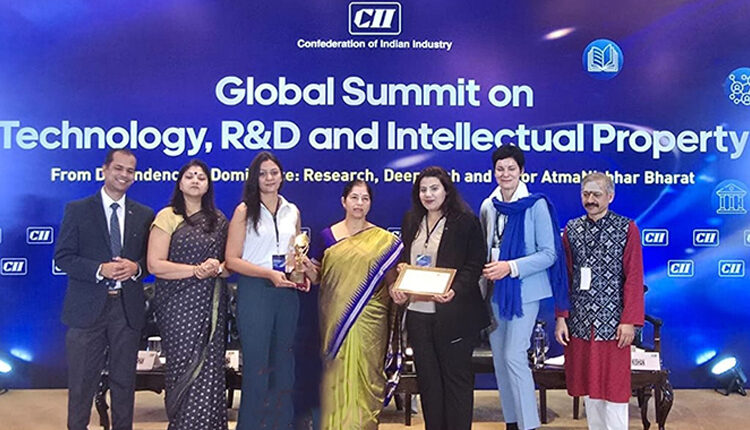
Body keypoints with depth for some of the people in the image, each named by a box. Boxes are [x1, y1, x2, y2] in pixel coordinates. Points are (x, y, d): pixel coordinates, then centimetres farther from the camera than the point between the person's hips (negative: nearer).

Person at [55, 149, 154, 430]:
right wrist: (100, 269, -18)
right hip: (88, 306, -2)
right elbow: (63, 257, -4)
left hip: (128, 307, 2)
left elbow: (151, 258, 9)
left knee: (124, 380, 12)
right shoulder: (77, 209, 1)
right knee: (81, 381, 7)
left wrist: (136, 267, -13)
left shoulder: (144, 215, 7)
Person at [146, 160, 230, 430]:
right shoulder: (168, 217, 0)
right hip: (179, 304, -3)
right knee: (184, 367, -1)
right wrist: (196, 270, -15)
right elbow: (155, 264, -7)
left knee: (210, 367, 2)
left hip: (212, 305, 3)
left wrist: (218, 268, -9)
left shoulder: (218, 220, 13)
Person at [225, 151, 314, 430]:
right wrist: (270, 274, -18)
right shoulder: (244, 211, -4)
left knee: (283, 364, 13)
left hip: (287, 292, 5)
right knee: (257, 365, 2)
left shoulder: (292, 211, 10)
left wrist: (304, 269, 2)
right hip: (255, 291, -4)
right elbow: (232, 260, -9)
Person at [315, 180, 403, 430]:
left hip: (369, 319, -1)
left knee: (365, 374, 2)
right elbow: (318, 276, 9)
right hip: (335, 317, 1)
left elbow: (391, 280, 4)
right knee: (337, 375, 4)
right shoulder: (328, 235, 7)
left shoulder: (384, 239, 4)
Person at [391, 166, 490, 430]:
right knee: (427, 378, 12)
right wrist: (396, 287, -4)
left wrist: (454, 291, -23)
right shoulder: (411, 222, 12)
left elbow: (474, 264, -8)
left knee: (456, 376, 6)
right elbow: (402, 261, 15)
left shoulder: (465, 221, -4)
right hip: (417, 312, 5)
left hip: (453, 313, -5)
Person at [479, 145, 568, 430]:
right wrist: (485, 270, 0)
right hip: (495, 290, 6)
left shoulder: (536, 205, -10)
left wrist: (511, 267, -21)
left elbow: (549, 254, -12)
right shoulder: (489, 206, 7)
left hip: (524, 289, -6)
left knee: (514, 355, -10)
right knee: (499, 356, 10)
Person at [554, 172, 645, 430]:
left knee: (613, 386, 3)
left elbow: (634, 278, -5)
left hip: (612, 322, -3)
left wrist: (629, 321, -11)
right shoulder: (571, 229, 8)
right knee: (587, 385, 12)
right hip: (579, 322, 3)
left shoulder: (627, 229, -1)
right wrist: (561, 317, 2)